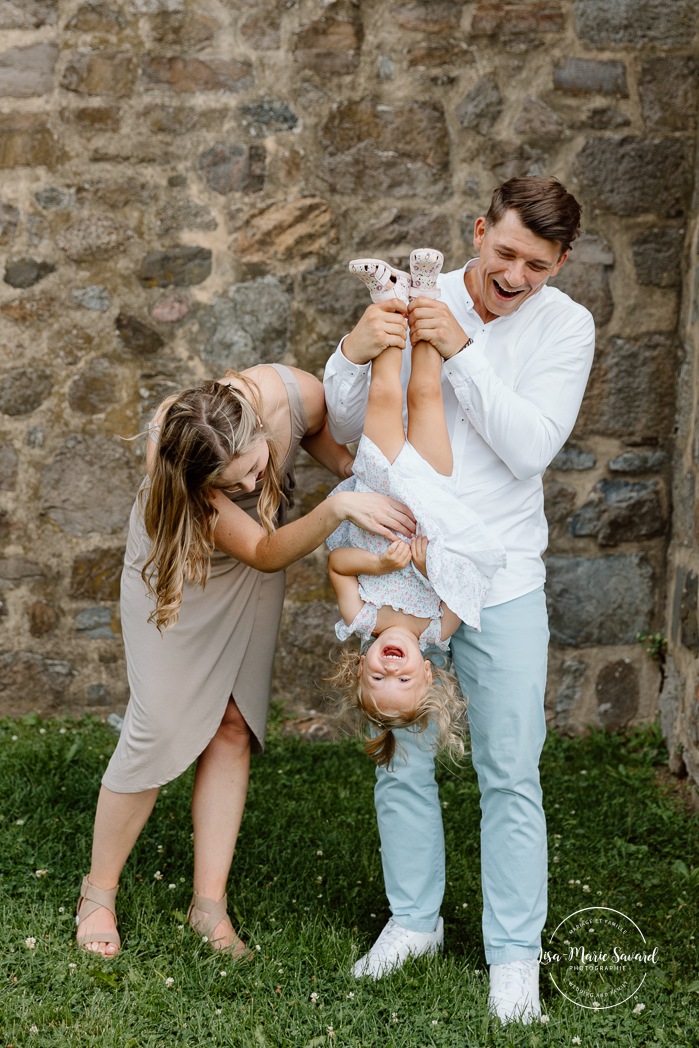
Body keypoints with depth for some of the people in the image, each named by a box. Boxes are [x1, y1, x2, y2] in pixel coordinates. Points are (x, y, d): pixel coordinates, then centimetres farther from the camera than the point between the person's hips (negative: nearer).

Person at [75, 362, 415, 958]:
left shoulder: (293, 393, -32)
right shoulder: (168, 460, -41)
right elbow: (265, 551, -39)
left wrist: (355, 470, -23)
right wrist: (337, 509, -54)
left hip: (250, 583, 4)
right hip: (175, 567, -4)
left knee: (234, 727, 1)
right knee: (159, 727, -6)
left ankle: (210, 904, 9)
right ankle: (97, 895, 12)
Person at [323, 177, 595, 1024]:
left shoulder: (566, 327, -3)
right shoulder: (417, 303, -1)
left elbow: (531, 446, -15)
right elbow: (348, 432, -1)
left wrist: (461, 352, -21)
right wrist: (353, 356, -21)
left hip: (502, 580, -1)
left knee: (510, 774, 2)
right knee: (400, 759, 11)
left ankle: (514, 954, 15)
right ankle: (414, 920, 29)